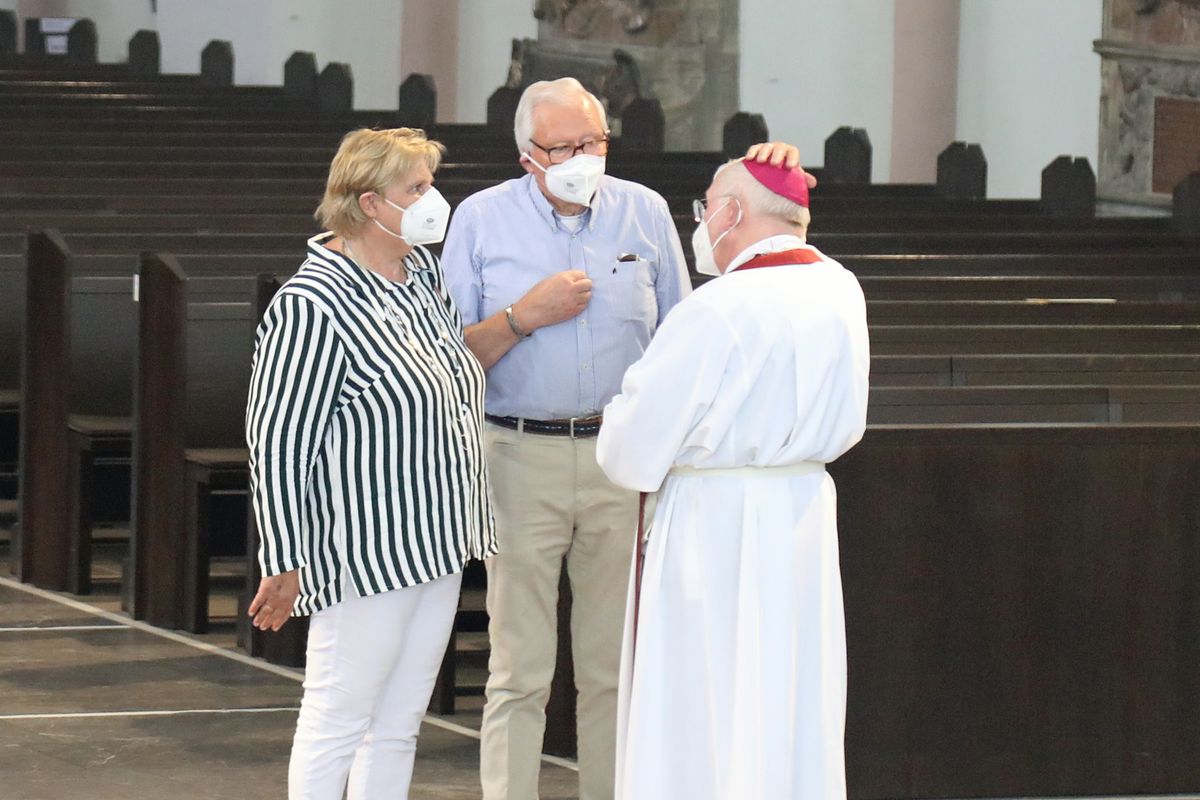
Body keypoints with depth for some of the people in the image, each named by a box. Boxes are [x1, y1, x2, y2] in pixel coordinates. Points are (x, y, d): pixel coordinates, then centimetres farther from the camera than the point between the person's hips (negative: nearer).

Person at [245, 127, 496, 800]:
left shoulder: (424, 272, 8)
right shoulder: (312, 306, -18)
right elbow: (277, 442, -16)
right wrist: (285, 564, -14)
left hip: (436, 543, 9)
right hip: (365, 557, -9)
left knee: (399, 725, 13)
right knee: (337, 722, -2)